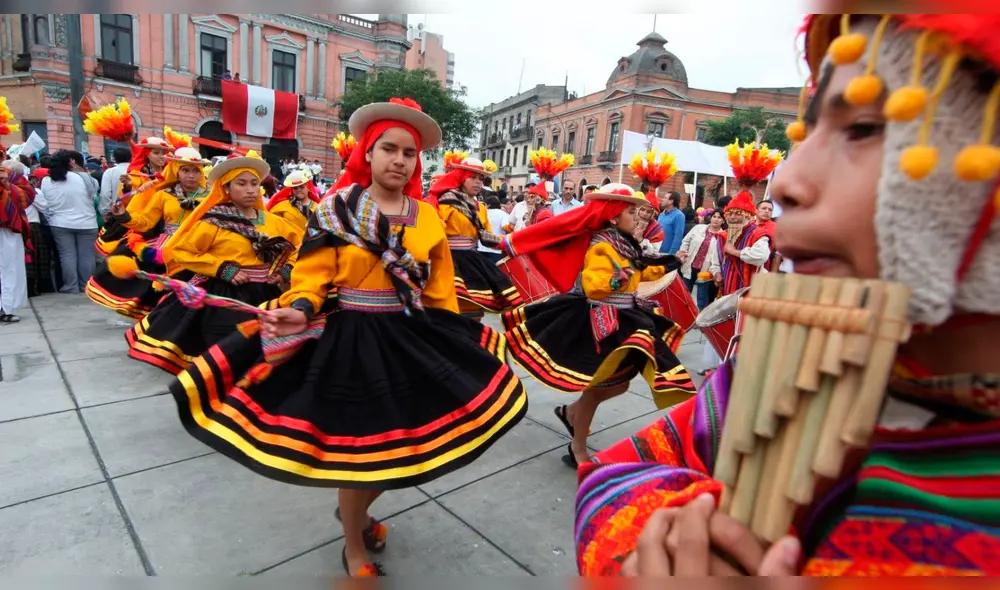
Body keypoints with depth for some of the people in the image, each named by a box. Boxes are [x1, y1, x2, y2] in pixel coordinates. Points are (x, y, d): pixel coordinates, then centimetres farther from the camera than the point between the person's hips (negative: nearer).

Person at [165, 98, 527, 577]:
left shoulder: (428, 218, 4)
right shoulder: (336, 208, -4)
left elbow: (440, 293, 7)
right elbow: (313, 278, -7)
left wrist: (455, 341, 7)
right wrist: (300, 313, -27)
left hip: (411, 340, 4)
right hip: (351, 340, -3)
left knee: (404, 444, 13)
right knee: (358, 446, 7)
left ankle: (356, 510, 47)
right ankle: (353, 547, 37)